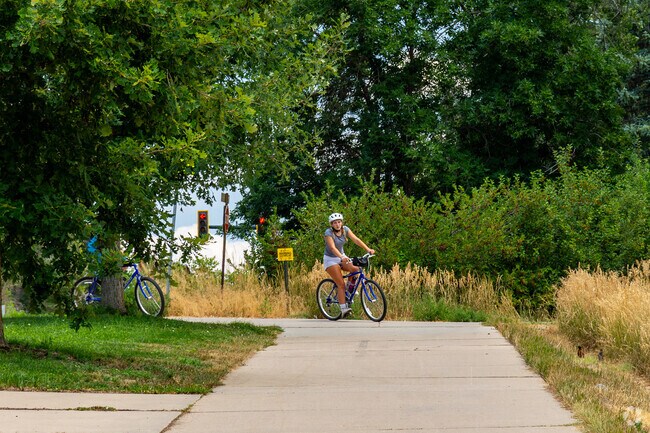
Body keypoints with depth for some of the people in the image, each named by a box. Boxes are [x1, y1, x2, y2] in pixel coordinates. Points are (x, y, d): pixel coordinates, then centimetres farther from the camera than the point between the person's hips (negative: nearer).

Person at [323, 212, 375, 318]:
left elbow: (356, 239, -16)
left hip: (341, 256, 5)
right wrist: (342, 258, -51)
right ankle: (343, 309, -18)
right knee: (341, 284, -17)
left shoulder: (345, 229, -7)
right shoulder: (328, 232, -22)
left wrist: (368, 249, -30)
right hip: (330, 259, -5)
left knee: (355, 269, -23)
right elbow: (333, 248, -34)